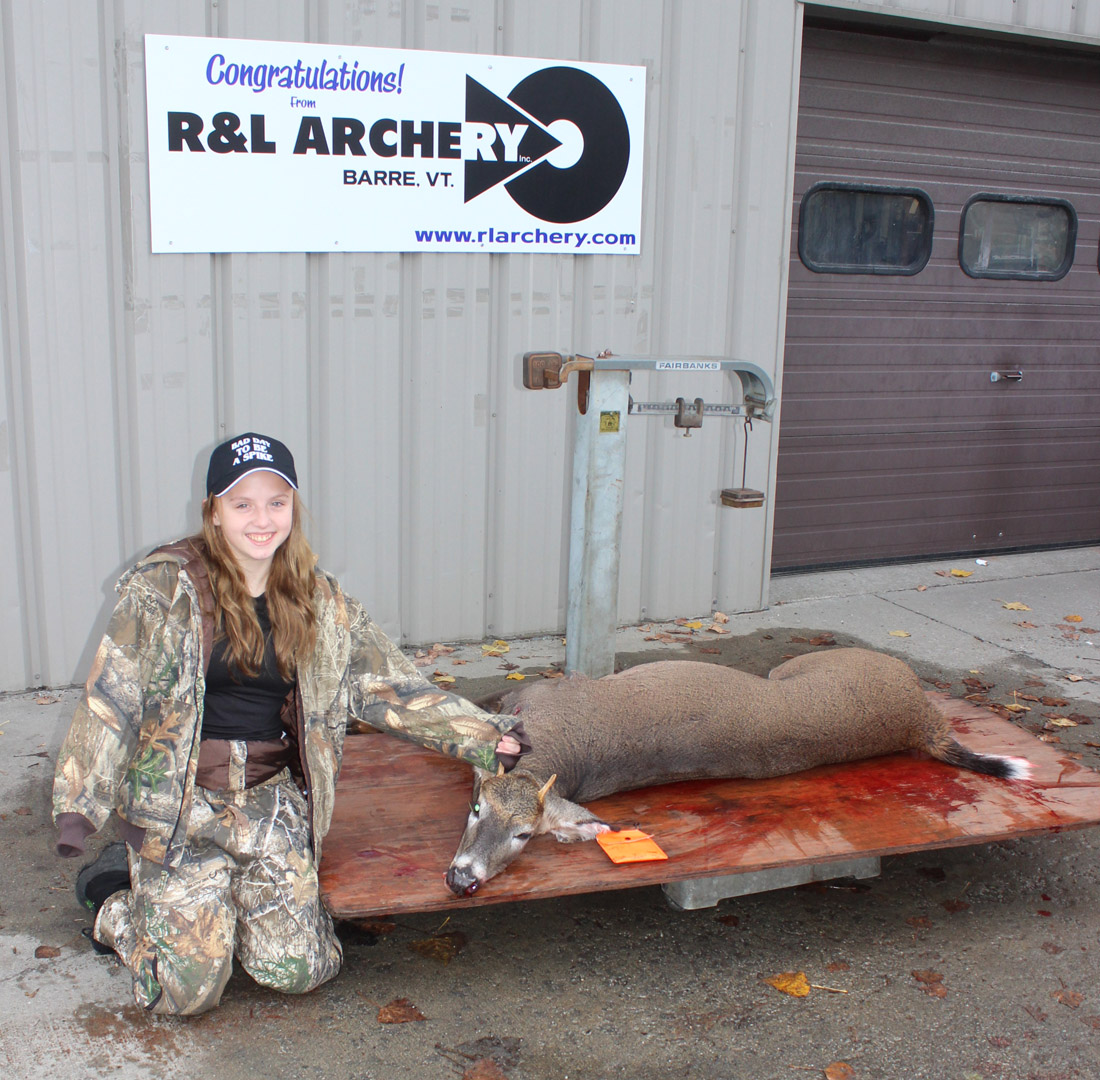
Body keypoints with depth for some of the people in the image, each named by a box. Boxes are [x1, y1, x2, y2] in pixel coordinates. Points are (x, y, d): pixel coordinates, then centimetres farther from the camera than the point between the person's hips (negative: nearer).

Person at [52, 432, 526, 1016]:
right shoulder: (166, 585, -9)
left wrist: (484, 737, -2)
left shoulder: (318, 600, 3)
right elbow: (112, 696, -10)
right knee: (187, 990, -6)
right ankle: (116, 903, 24)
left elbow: (389, 685, 5)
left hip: (271, 798, 4)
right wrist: (80, 804, -20)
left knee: (296, 969, -6)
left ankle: (223, 898, 23)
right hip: (178, 801, -3)